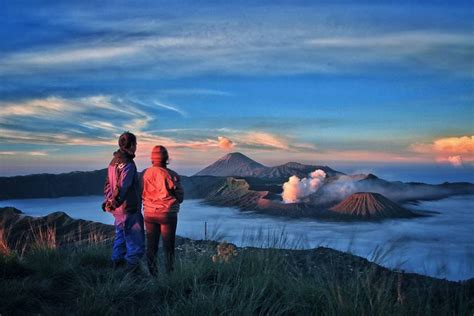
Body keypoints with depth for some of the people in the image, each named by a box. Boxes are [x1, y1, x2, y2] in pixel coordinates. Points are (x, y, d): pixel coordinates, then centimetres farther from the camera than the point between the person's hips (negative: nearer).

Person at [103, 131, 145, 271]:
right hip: (129, 210, -9)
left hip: (118, 210, 9)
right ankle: (131, 268, 3)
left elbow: (108, 184, 17)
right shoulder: (128, 164, -20)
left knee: (121, 238, 21)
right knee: (136, 243, 0)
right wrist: (113, 203, -14)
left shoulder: (114, 162, 10)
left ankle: (116, 263, 29)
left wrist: (108, 201, 18)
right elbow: (122, 187, -24)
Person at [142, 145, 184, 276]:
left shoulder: (146, 173, -5)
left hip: (149, 213, 3)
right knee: (168, 246, 8)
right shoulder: (172, 175, -14)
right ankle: (169, 273, 12)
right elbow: (180, 198, -5)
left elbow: (142, 195, 3)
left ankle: (151, 274, 16)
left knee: (151, 246, 12)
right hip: (167, 214, -3)